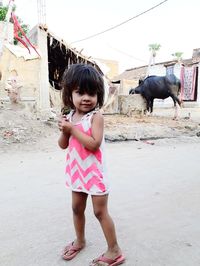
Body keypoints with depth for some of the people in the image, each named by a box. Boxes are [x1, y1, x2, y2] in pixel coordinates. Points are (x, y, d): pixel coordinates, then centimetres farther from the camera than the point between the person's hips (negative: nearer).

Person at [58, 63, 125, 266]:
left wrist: (72, 128, -25)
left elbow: (94, 144, -28)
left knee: (100, 211, 4)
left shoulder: (96, 116, -17)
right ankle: (80, 241, 45)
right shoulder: (70, 116, 2)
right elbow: (63, 145, 6)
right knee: (77, 208, 21)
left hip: (94, 172, -6)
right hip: (77, 171, 7)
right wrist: (64, 131, -14)